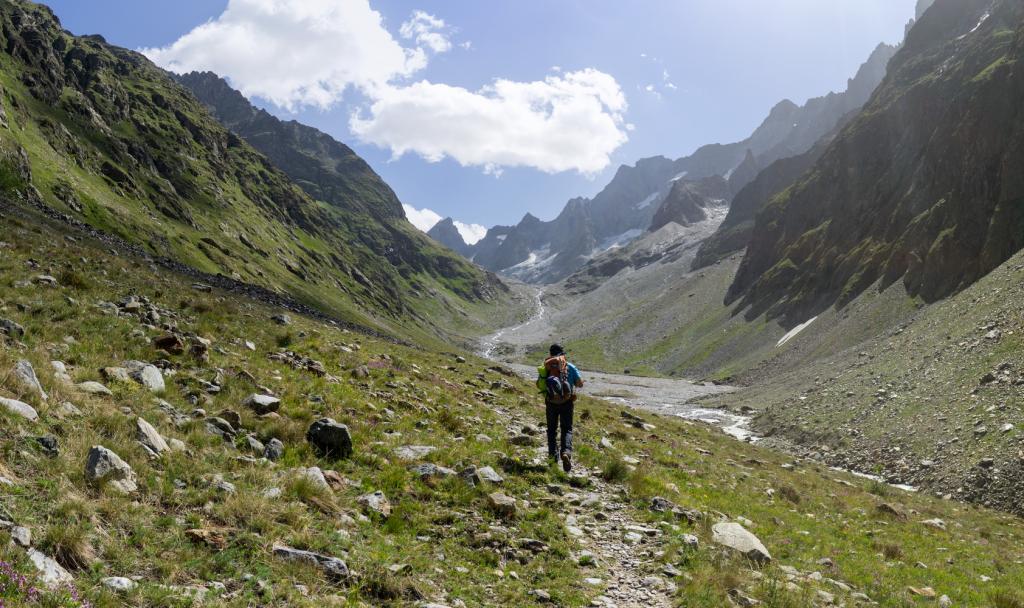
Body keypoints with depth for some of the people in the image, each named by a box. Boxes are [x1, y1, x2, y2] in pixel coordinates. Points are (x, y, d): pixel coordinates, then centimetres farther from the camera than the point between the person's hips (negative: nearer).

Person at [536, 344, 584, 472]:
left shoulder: (545, 367, -1)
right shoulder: (570, 367, -4)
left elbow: (539, 385, 6)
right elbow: (580, 384, -2)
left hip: (551, 402, 1)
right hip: (566, 402, -1)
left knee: (552, 429, 18)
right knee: (567, 429, 6)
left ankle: (553, 453, 14)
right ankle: (566, 452, -16)